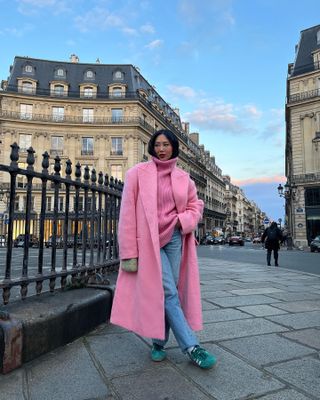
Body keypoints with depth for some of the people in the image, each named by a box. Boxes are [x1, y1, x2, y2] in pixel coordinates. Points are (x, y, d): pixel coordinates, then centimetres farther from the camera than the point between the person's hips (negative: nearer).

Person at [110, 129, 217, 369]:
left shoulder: (183, 178, 8)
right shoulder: (138, 173, -3)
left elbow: (196, 205, 16)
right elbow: (127, 213, -7)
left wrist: (182, 221, -8)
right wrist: (129, 252, -11)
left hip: (174, 239, 4)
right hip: (149, 241, -3)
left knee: (167, 293, 7)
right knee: (168, 293, -6)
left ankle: (159, 343, 25)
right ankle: (191, 347, 4)